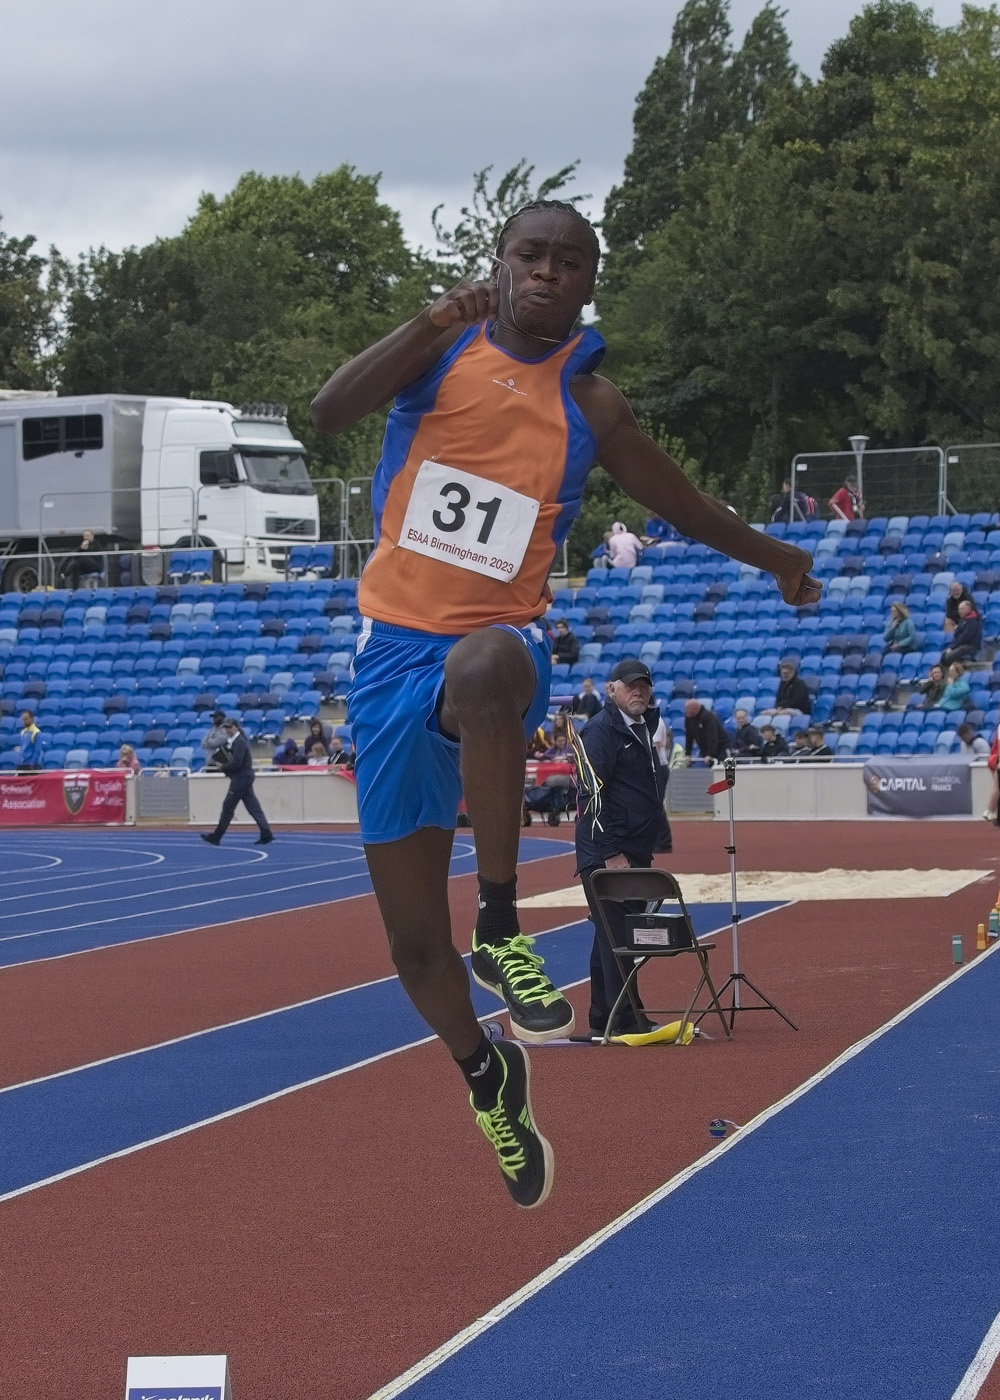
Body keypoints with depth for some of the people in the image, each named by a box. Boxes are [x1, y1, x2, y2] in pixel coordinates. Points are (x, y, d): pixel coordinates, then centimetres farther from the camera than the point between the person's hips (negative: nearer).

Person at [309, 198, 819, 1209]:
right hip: (394, 647, 1)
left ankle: (500, 932, -29)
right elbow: (329, 413, -17)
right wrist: (431, 326, -26)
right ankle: (485, 1074, 34)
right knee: (414, 944, 4)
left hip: (498, 641, -1)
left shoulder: (587, 401, 6)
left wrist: (768, 554, 28)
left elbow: (676, 502, 23)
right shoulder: (444, 348, 2)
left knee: (484, 671, -43)